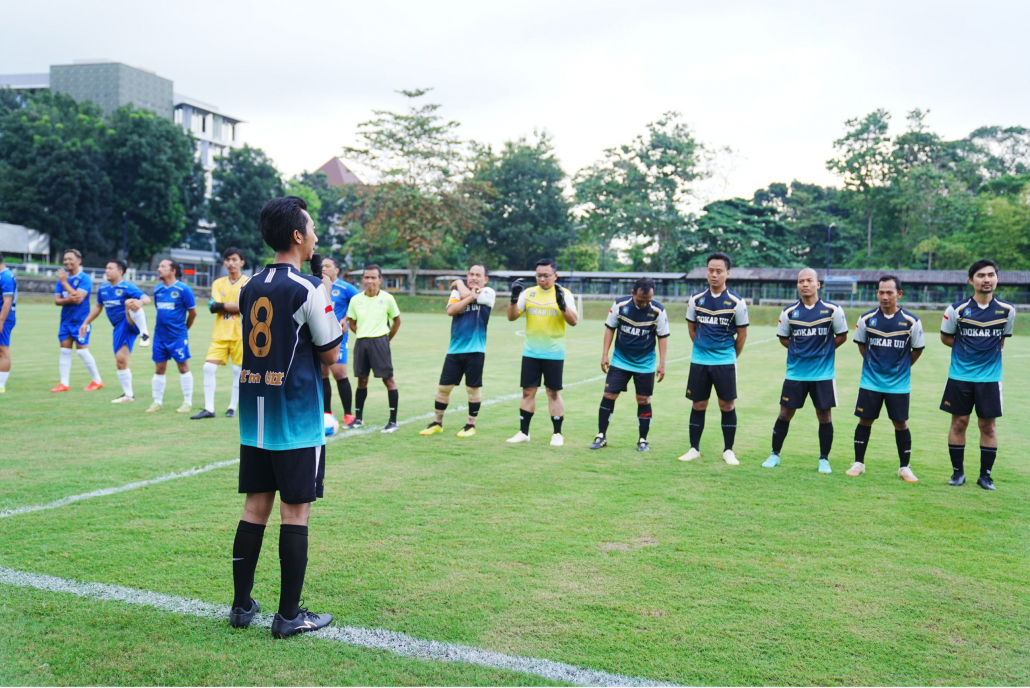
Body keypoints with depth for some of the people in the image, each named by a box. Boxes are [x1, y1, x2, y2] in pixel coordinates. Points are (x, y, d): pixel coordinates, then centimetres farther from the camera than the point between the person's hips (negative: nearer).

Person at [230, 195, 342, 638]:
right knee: (295, 513, 1)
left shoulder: (250, 288, 9)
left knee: (255, 508, 13)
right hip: (297, 422, -7)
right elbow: (329, 354, -7)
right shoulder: (309, 290, -13)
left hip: (254, 419, 7)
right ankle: (289, 615, 9)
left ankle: (242, 606, 21)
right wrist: (327, 300, 6)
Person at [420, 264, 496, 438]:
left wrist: (459, 282, 5)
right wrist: (471, 297, -18)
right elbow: (451, 310, -10)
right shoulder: (457, 292, 10)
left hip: (475, 350, -3)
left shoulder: (488, 293, 0)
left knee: (473, 388, 3)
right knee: (443, 387, 6)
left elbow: (465, 294, -15)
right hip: (454, 350, 3)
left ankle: (471, 424, 18)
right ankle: (437, 423, 19)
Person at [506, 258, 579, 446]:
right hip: (530, 352, 3)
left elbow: (573, 321, -13)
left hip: (554, 353, -3)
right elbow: (512, 317, 0)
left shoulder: (564, 293, -3)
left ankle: (557, 434, 12)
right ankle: (523, 432, 13)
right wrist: (514, 298, -16)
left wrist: (562, 303, -28)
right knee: (528, 391, 5)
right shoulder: (528, 293, 5)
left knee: (553, 392, 1)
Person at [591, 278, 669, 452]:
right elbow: (610, 328, -1)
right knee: (608, 395, -2)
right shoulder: (620, 304, -12)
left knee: (644, 400, 3)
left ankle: (643, 440, 17)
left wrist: (662, 363, -7)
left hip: (645, 364, -1)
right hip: (619, 361, 1)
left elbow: (663, 336, -3)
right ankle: (601, 436, 9)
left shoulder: (658, 310, -13)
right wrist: (605, 354, -4)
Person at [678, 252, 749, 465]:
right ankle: (694, 449, 16)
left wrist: (731, 357, 8)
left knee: (727, 405, 1)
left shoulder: (736, 302, -6)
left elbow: (742, 335, 2)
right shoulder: (696, 299, 1)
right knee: (698, 405, 7)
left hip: (725, 362, -2)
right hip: (699, 361, 2)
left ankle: (728, 451, 13)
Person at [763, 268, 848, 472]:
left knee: (824, 415, 4)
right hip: (795, 372, 1)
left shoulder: (832, 310, -4)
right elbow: (783, 338, 12)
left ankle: (824, 459, 18)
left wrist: (824, 350, 2)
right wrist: (801, 351, 3)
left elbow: (842, 336, 6)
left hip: (823, 373, -1)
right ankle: (775, 454, 18)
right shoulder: (789, 311, 0)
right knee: (785, 413, 5)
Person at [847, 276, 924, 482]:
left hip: (899, 384, -1)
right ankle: (858, 463, 17)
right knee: (865, 420, 4)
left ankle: (905, 467, 17)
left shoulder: (911, 321, -6)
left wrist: (901, 367, 6)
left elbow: (917, 349, 6)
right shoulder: (866, 319, -3)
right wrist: (874, 363, 9)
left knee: (900, 423, 4)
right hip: (870, 382, 1)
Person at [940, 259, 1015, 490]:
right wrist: (967, 348, -2)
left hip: (990, 377, 1)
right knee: (959, 423, 5)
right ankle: (958, 472, 18)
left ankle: (985, 475, 17)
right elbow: (945, 337, 7)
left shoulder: (1007, 310, -1)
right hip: (960, 376, -1)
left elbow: (1003, 337, 15)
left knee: (988, 425, 4)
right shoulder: (957, 310, -7)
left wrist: (992, 350, 6)